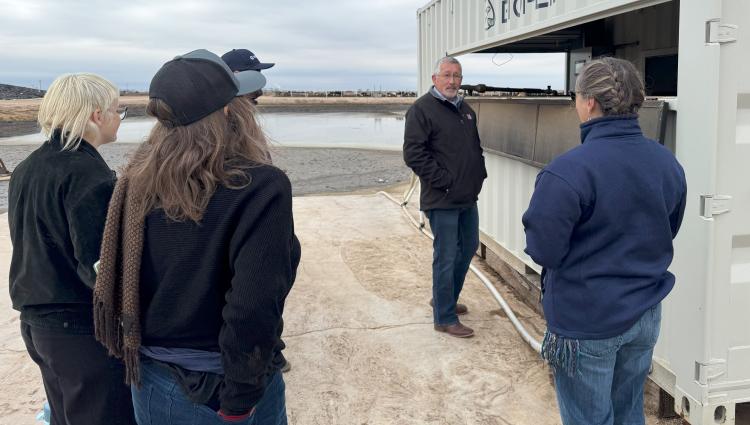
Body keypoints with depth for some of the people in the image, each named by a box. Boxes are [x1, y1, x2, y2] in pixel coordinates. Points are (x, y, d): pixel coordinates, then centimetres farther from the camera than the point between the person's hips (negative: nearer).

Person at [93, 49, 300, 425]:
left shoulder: (138, 178, -6)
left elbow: (115, 280, 3)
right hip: (217, 387, -5)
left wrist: (141, 351, 16)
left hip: (149, 382, 5)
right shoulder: (260, 187, -23)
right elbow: (254, 308, -27)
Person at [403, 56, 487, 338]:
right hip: (442, 199, -9)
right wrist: (445, 181, -18)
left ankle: (444, 299, 37)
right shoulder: (422, 109, -11)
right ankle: (445, 318, 12)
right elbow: (413, 153, -18)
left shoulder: (466, 110, 14)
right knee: (446, 257, -1)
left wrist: (480, 174, 10)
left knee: (468, 248, 19)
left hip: (468, 197, 9)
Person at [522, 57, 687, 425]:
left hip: (587, 323, -6)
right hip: (646, 315, 6)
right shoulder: (668, 162, 0)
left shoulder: (568, 171, -24)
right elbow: (666, 234, 12)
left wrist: (544, 211, -2)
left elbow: (542, 250, -20)